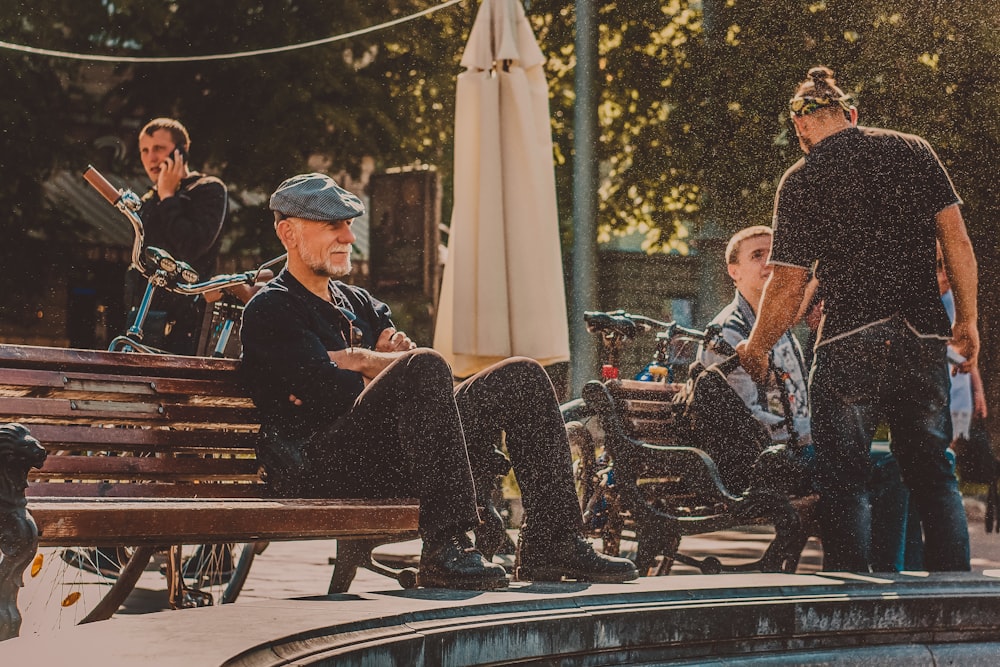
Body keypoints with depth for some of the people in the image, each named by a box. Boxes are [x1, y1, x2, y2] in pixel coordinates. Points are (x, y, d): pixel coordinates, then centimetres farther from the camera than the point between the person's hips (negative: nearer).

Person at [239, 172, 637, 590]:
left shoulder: (360, 304, 27)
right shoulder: (270, 311, 1)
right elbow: (332, 393, -13)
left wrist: (358, 360, -5)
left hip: (396, 460, 8)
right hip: (321, 468, -8)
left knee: (521, 377, 0)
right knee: (424, 367, -32)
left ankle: (550, 543, -8)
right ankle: (447, 548, -37)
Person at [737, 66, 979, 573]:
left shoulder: (801, 181, -2)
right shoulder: (913, 150, 7)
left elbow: (788, 285, -2)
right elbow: (956, 240, 4)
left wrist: (755, 349, 12)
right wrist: (967, 322, 12)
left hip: (849, 346, -3)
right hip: (923, 339, 4)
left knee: (843, 479, 5)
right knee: (933, 474, 13)